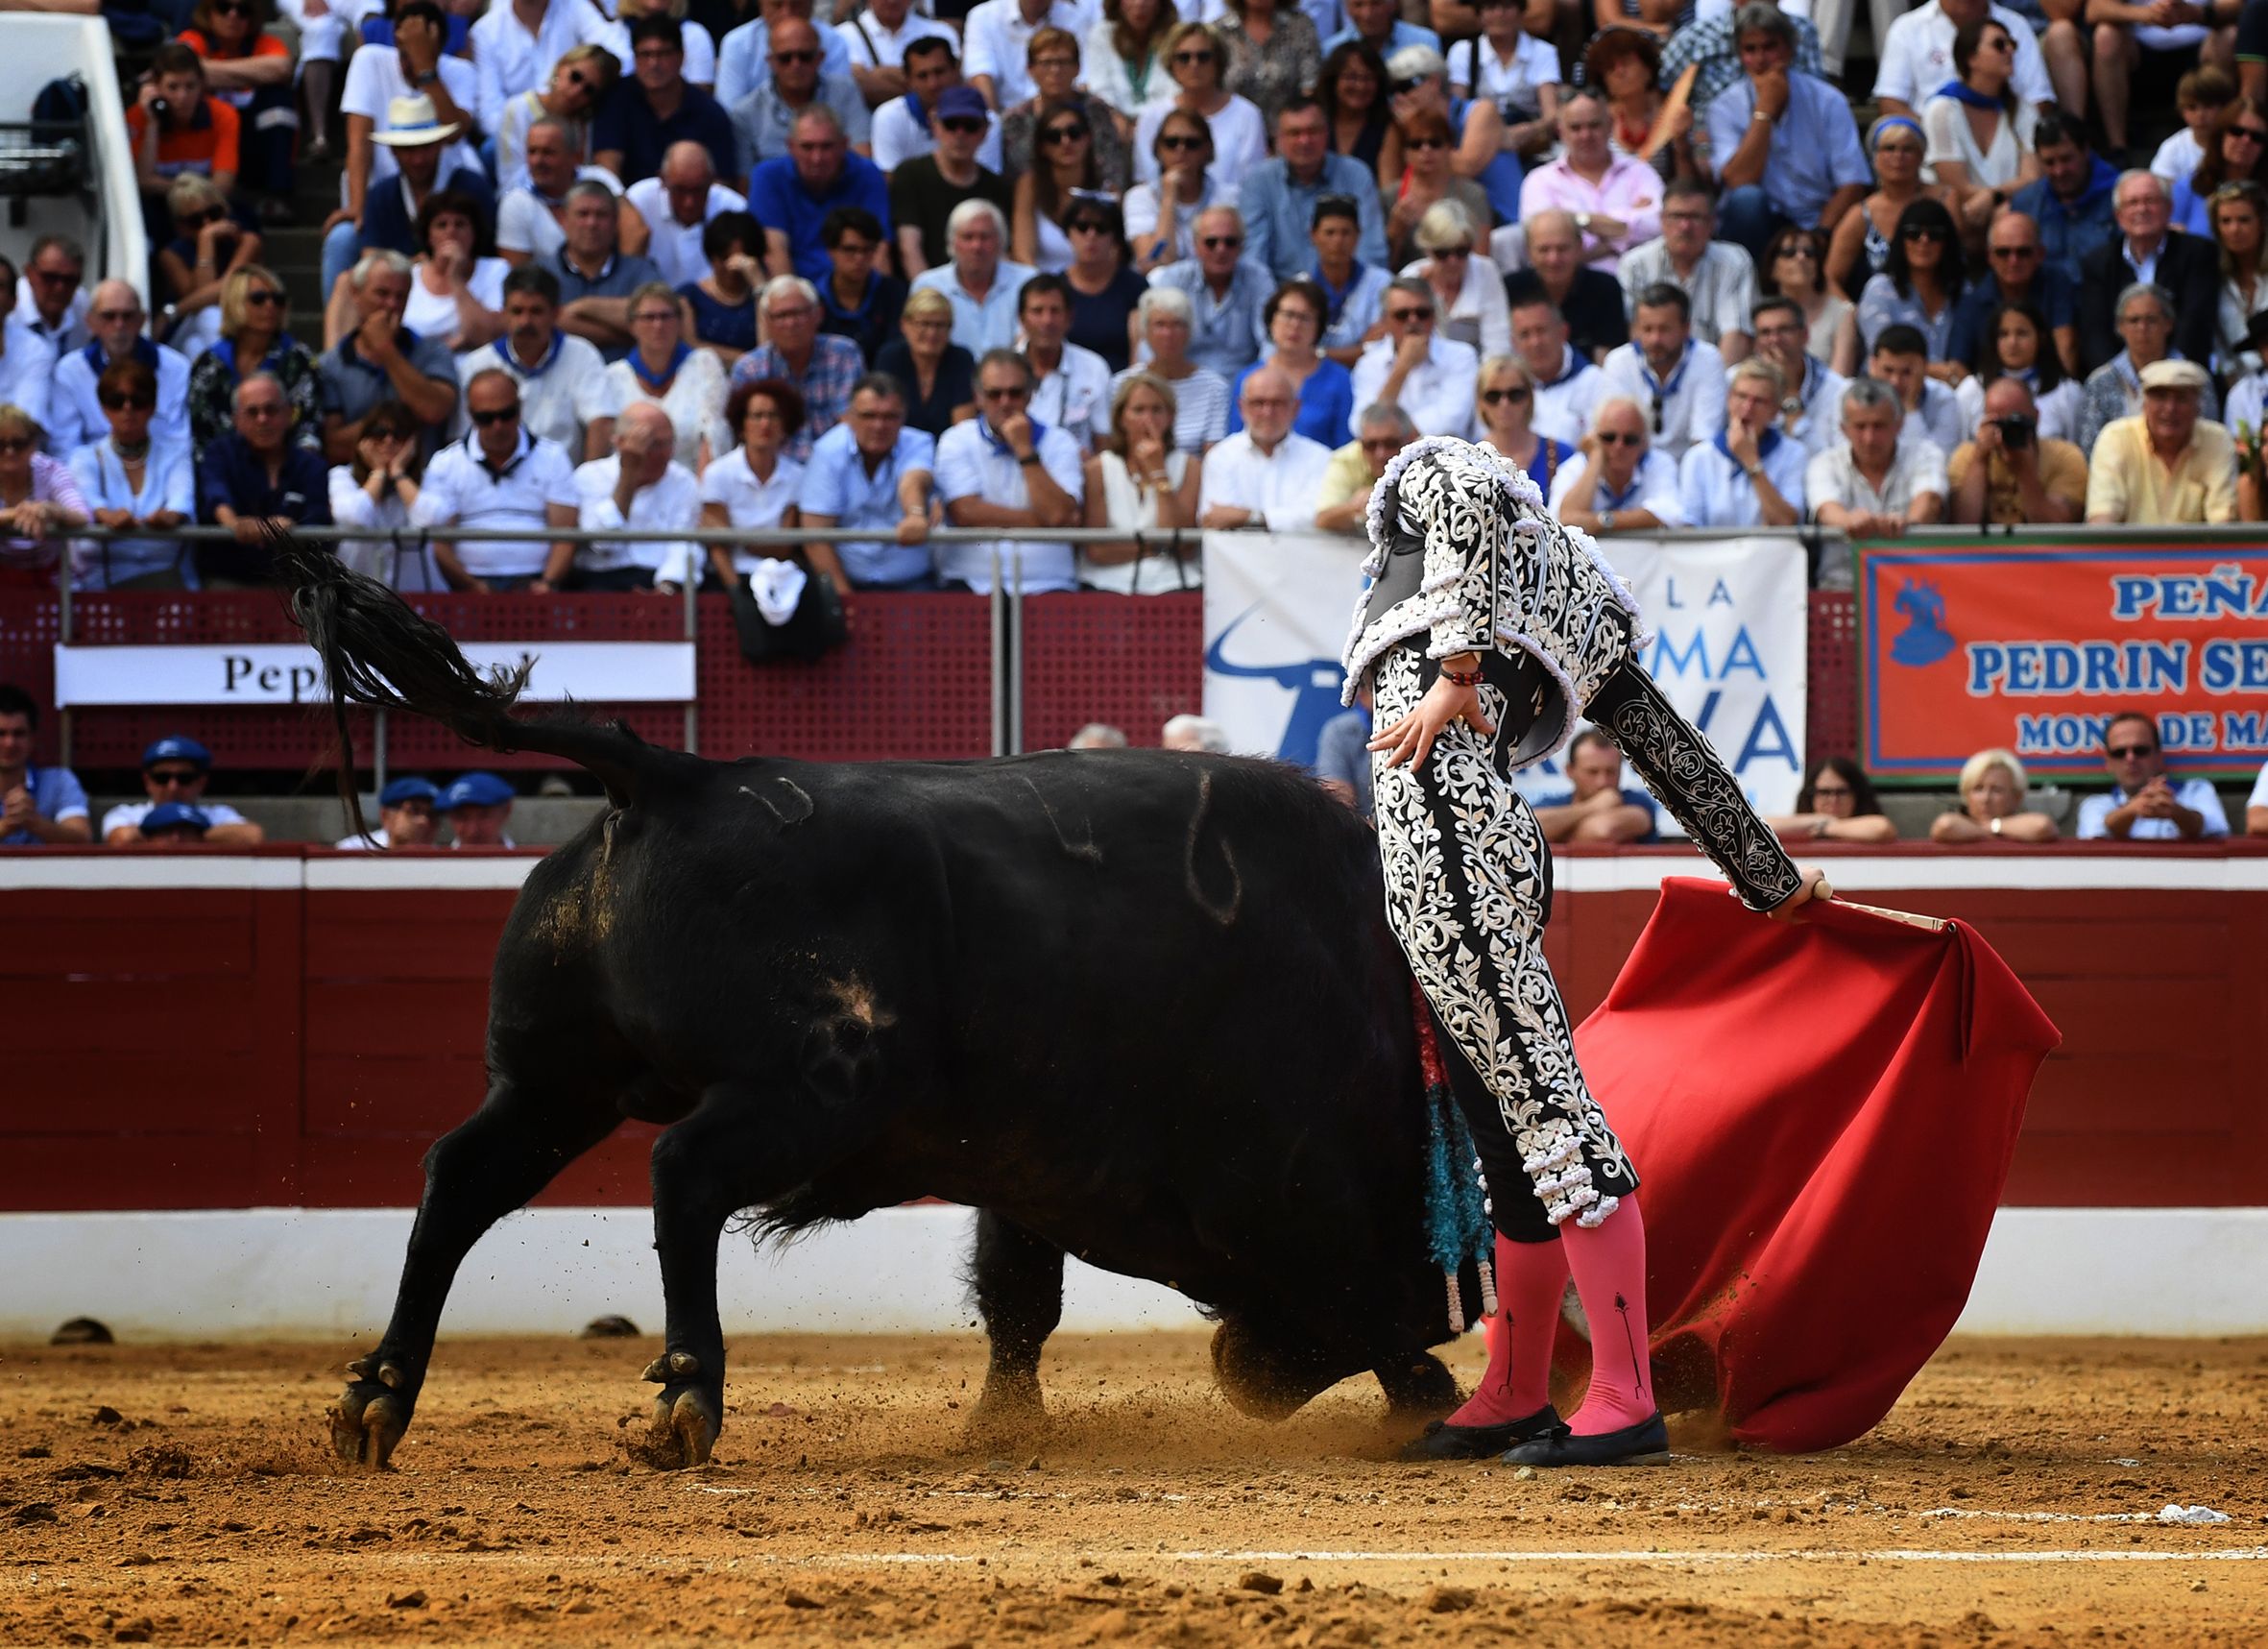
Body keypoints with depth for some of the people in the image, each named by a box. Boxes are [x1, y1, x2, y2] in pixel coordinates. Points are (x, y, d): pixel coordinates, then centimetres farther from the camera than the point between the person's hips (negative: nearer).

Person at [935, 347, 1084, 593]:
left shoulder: (1059, 444, 10)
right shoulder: (956, 441, 9)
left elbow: (1059, 515, -6)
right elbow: (966, 513, -6)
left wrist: (1025, 450, -6)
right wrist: (1041, 520, -3)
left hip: (1045, 587, 1)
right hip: (972, 581, -1)